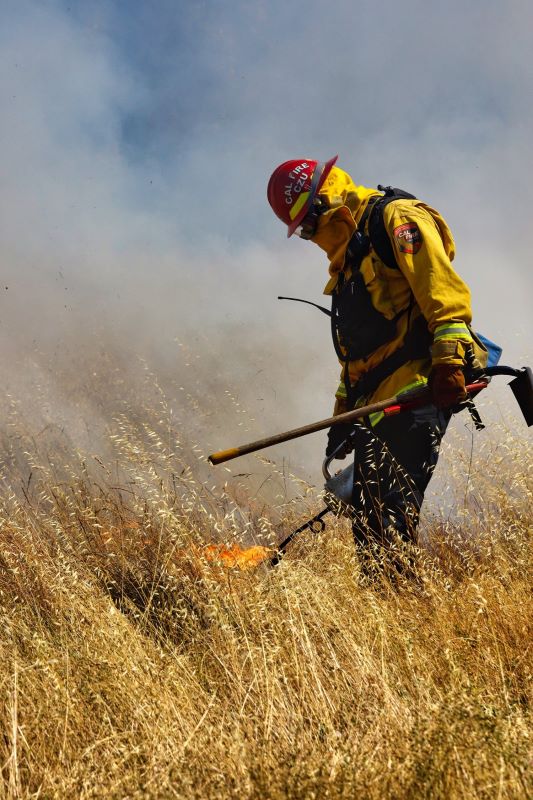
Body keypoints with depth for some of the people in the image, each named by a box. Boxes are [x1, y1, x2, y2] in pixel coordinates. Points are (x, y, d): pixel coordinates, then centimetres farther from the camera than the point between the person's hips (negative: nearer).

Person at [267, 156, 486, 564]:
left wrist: (449, 358, -24)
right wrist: (344, 413, 26)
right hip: (374, 399, 10)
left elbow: (443, 289, -14)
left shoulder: (397, 217, -1)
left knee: (392, 508, -19)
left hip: (416, 386, -10)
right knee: (368, 517, 3)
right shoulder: (346, 257, 28)